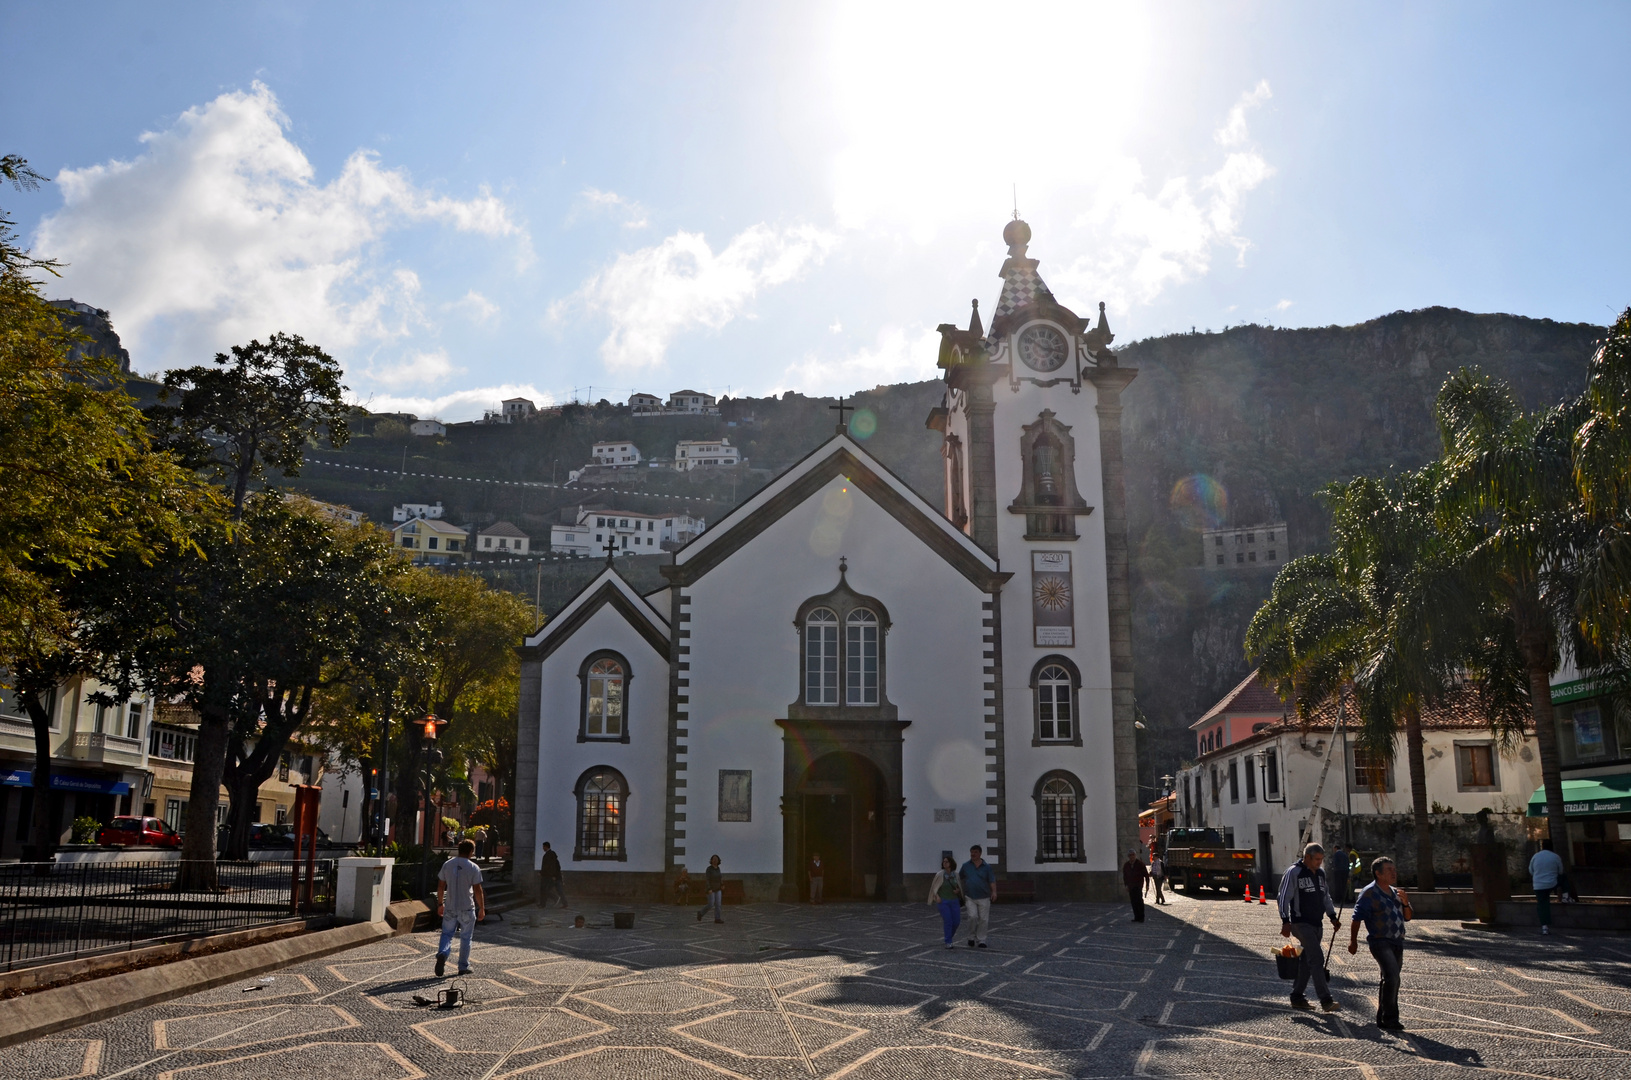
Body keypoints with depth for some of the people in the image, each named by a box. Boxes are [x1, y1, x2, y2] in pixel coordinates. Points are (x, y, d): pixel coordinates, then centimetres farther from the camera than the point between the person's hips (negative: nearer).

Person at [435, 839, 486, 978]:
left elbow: (440, 886, 6)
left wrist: (440, 904, 18)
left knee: (446, 934, 10)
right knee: (465, 938, 11)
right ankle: (463, 967, 17)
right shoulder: (474, 868, -10)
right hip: (467, 909, -2)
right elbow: (478, 890, -9)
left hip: (450, 908, 2)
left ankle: (442, 954, -18)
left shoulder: (447, 865, 1)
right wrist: (482, 909, 0)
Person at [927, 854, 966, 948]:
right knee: (948, 921, -10)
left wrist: (958, 890, -5)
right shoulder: (940, 874, -8)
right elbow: (934, 887, -3)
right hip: (943, 901, -4)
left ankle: (949, 937, 30)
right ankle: (948, 942, 3)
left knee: (956, 921, 3)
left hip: (954, 901, 4)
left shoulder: (955, 874, 3)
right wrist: (936, 896, -18)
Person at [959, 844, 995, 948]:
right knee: (973, 916, -14)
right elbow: (960, 877, 18)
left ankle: (981, 940, 13)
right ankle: (971, 937, 6)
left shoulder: (987, 867, 0)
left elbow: (992, 881, -3)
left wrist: (994, 892, -19)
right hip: (970, 897, 0)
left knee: (983, 919, 1)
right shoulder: (966, 866, 5)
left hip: (983, 898, 0)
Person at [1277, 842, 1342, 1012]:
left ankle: (1297, 997, 19)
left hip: (1316, 924, 8)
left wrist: (1333, 916, 15)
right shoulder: (1294, 873, -11)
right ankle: (1326, 1001, -13)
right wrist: (1285, 921, -17)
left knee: (1306, 961, 11)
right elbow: (1284, 897, -12)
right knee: (1317, 959, -13)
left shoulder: (1320, 873, 14)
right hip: (1301, 923, -8)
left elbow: (1325, 896, 25)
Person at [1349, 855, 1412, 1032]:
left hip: (1397, 942, 8)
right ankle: (1389, 1019, -15)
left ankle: (1383, 1019, 22)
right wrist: (1353, 941, -10)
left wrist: (1405, 903, -1)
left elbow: (1408, 917, 18)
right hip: (1380, 942, -8)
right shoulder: (1369, 893, -8)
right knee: (1392, 978, -21)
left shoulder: (1395, 892, 15)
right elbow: (1357, 918, -8)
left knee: (1390, 981, 12)